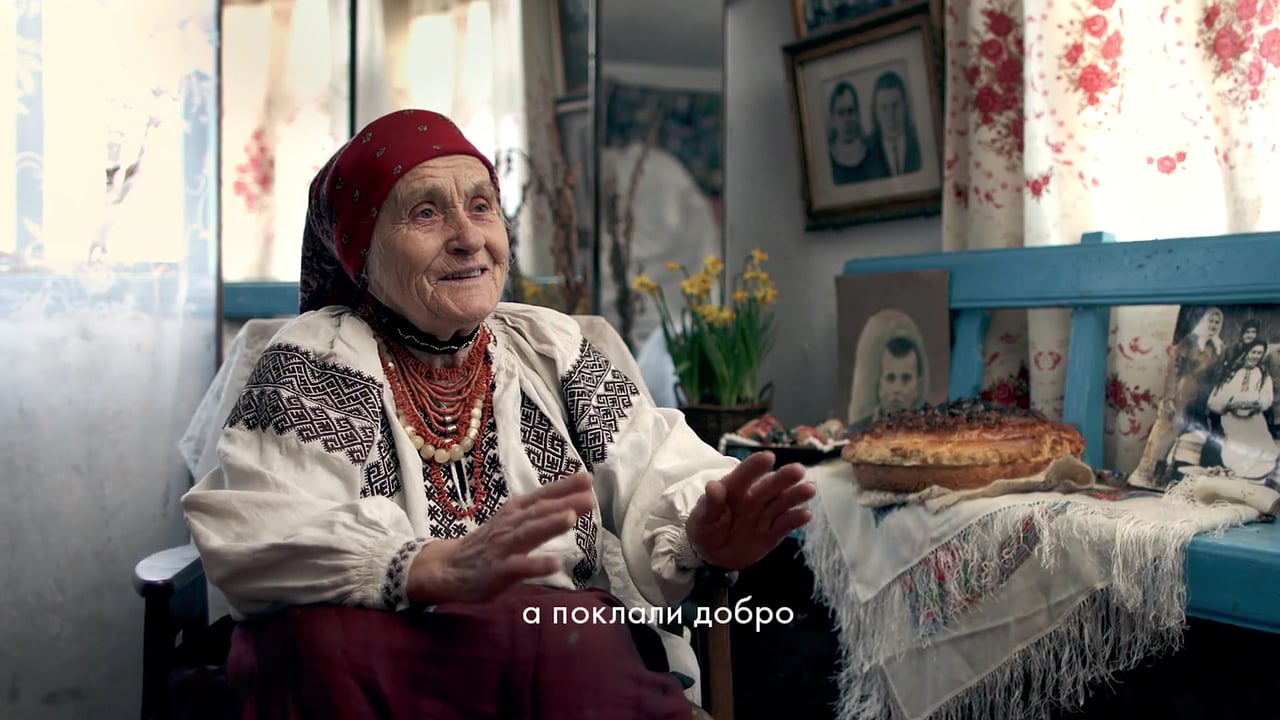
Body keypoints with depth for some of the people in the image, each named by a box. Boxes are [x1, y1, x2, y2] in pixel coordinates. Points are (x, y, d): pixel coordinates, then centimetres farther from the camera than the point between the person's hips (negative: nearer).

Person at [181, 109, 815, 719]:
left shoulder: (549, 347, 16)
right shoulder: (313, 359, 4)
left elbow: (652, 473, 5)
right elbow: (257, 534, -13)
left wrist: (700, 530, -20)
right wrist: (445, 567, -30)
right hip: (375, 661, -1)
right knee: (317, 642, -35)